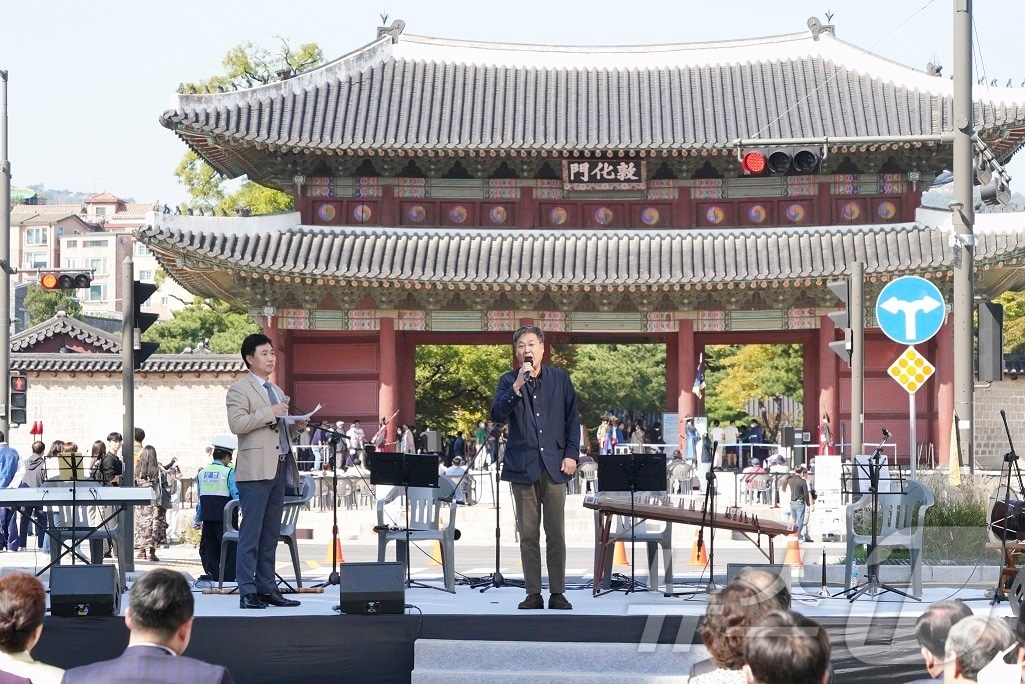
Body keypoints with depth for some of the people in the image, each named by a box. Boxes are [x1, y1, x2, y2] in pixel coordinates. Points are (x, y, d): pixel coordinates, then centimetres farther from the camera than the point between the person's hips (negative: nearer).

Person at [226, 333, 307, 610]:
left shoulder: (277, 391, 24)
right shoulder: (239, 390, -2)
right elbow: (237, 423, -16)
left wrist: (295, 427, 10)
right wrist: (269, 413, -19)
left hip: (279, 468, 8)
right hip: (255, 470, -8)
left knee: (270, 535, 9)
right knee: (251, 534, -7)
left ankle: (266, 588, 13)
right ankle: (247, 592, -7)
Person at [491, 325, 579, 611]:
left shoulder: (560, 378, 7)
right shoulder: (508, 381, 4)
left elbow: (572, 418, 9)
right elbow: (497, 414, -11)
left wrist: (571, 454, 0)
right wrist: (517, 386, -21)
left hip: (554, 466, 0)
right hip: (523, 466, 0)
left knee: (556, 534, 1)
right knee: (528, 535, 2)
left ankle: (558, 593, 6)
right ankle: (533, 593, 8)